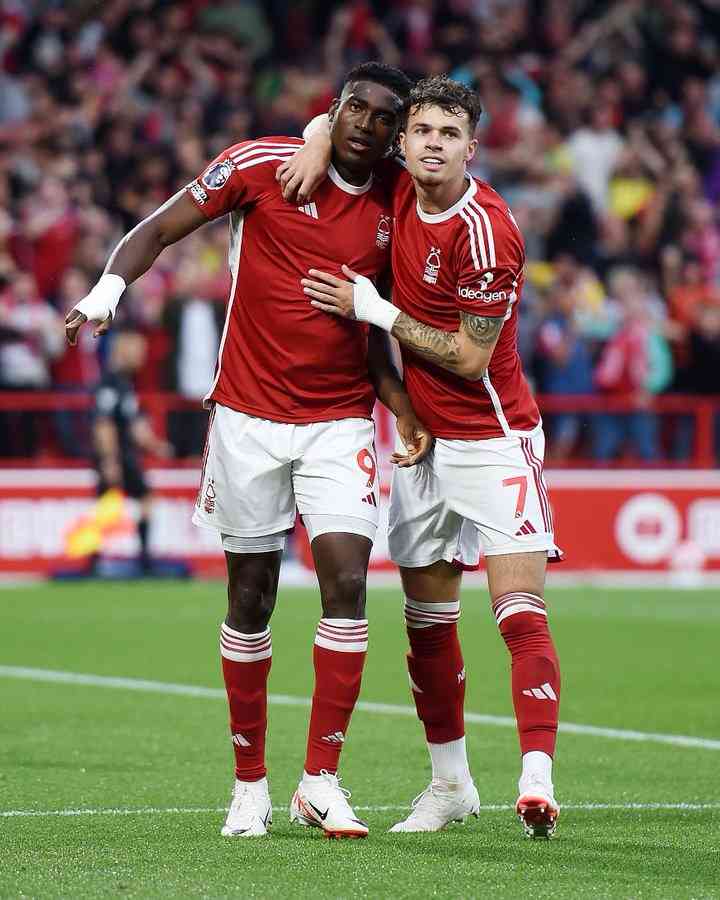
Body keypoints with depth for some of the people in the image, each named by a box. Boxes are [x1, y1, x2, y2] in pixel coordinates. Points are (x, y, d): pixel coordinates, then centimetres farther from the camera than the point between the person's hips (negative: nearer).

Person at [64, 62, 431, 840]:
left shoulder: (391, 216, 6)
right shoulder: (262, 165, -5)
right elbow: (159, 230, -2)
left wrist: (404, 411, 5)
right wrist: (108, 287, -20)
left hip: (340, 422, 2)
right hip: (250, 417, -2)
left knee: (346, 583, -12)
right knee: (250, 597, 3)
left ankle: (319, 780, -5)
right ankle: (249, 784, 15)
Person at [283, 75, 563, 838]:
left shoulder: (485, 231, -19)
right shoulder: (397, 189, 0)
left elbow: (470, 358, -18)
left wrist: (373, 310, -15)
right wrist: (320, 143, -4)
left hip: (493, 439, -7)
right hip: (422, 439, 7)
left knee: (520, 609, -16)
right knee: (426, 618, 10)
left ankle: (537, 782, -26)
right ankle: (449, 782, 22)